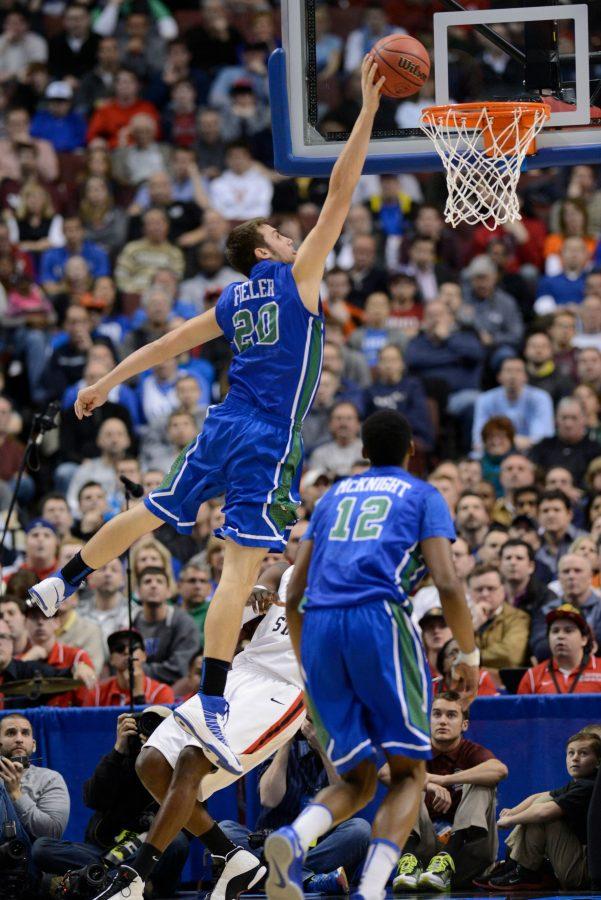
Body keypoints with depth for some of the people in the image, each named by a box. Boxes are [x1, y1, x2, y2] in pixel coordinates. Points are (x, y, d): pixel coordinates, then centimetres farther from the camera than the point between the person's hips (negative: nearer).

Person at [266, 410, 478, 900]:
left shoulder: (333, 496, 27)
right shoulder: (423, 496, 14)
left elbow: (293, 596, 23)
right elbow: (448, 585, -2)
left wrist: (307, 666, 34)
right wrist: (470, 654, 10)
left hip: (319, 628, 4)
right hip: (380, 620, -4)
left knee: (357, 781, 12)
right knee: (408, 772, 4)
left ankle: (295, 837, -22)